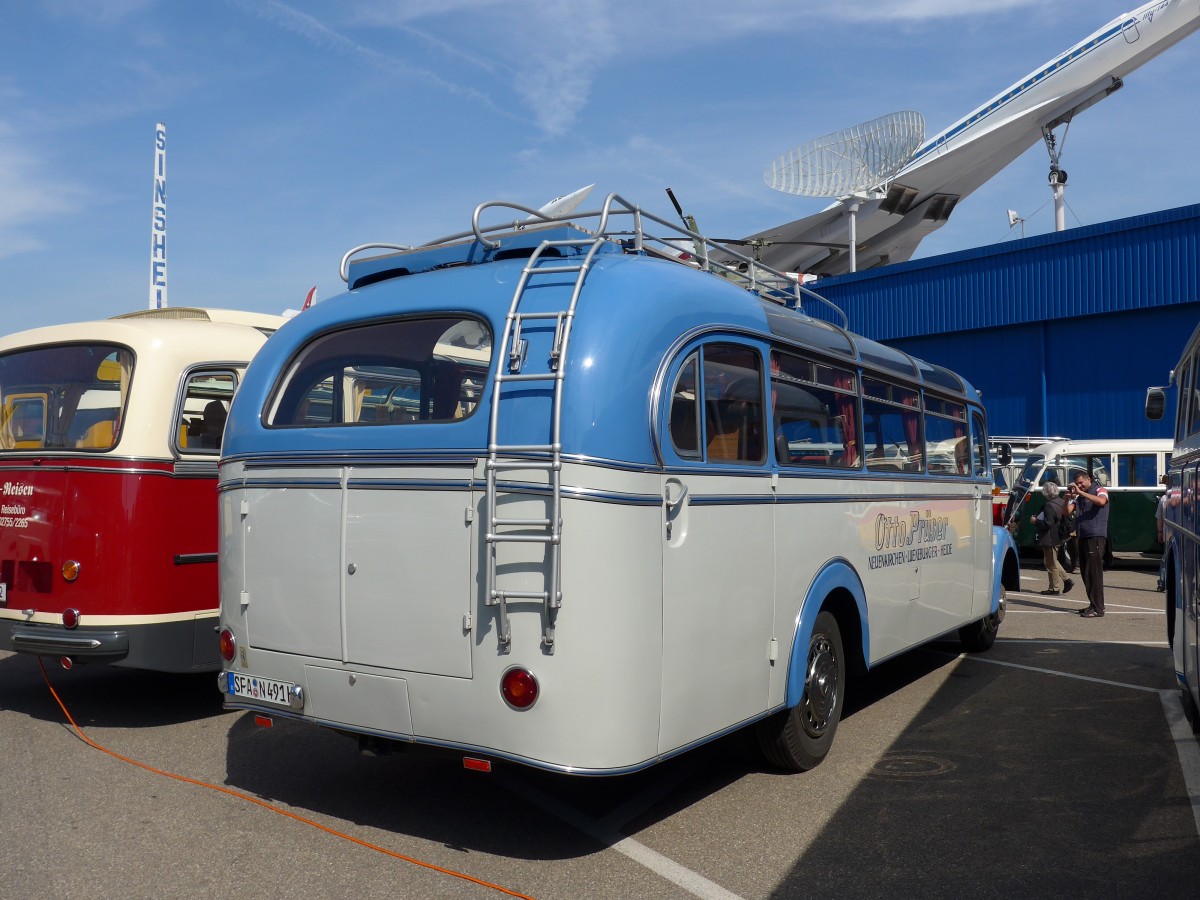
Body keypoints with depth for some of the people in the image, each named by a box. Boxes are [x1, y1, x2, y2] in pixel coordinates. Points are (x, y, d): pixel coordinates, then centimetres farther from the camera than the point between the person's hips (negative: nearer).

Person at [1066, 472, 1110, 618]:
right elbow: (1068, 511, 10)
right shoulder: (1079, 497, 18)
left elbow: (1101, 501, -22)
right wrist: (1068, 497, -5)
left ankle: (1098, 608, -9)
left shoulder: (1099, 490, 0)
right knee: (1085, 573, 10)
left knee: (1094, 572, -10)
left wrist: (1081, 492, -23)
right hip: (1083, 537, 7)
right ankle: (1093, 604, 18)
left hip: (1096, 536, -7)